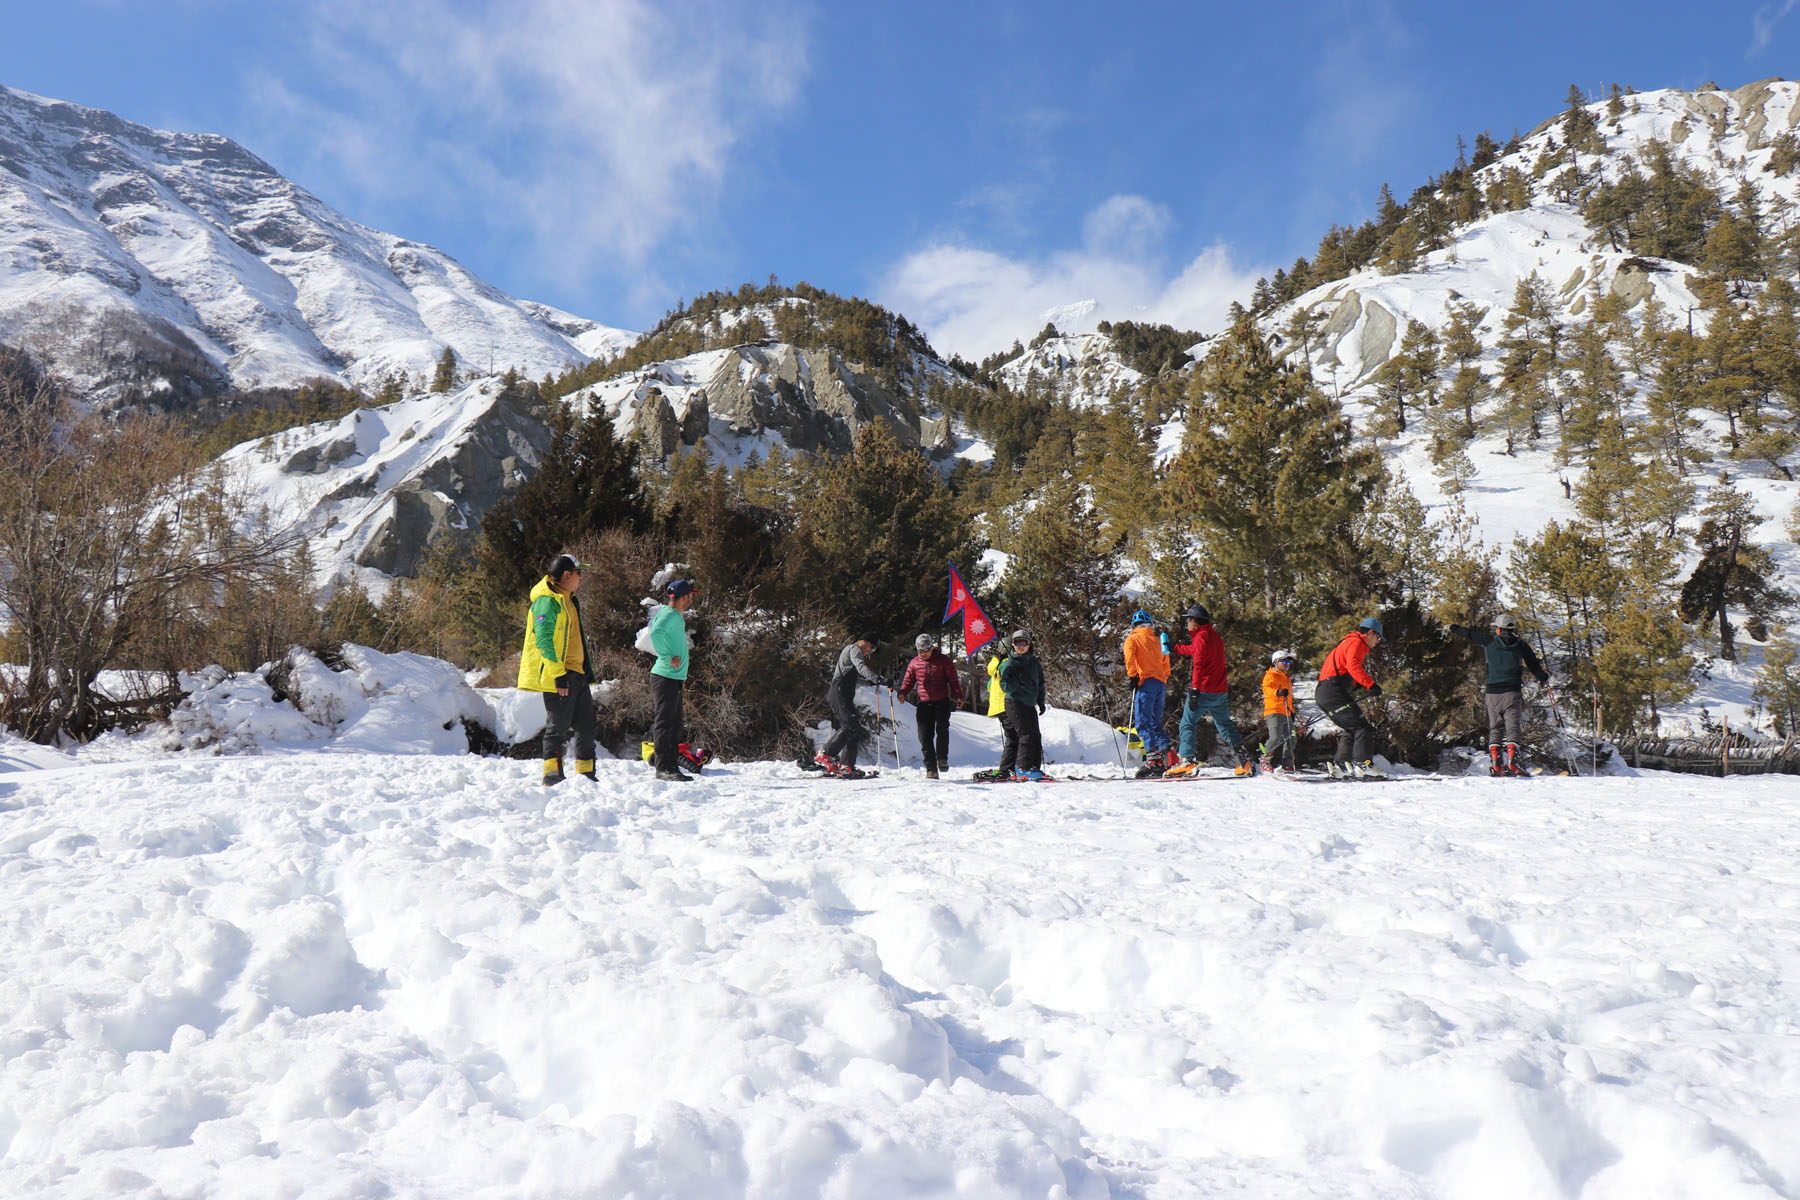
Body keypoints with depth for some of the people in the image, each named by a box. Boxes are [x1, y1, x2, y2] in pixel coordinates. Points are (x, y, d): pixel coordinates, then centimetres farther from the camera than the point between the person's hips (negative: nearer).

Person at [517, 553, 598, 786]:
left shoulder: (568, 600, 20)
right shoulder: (547, 601, -12)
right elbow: (544, 640, -19)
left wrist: (587, 672, 23)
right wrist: (558, 674, -23)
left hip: (577, 673, 10)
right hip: (559, 674, -10)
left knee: (587, 726, 12)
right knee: (558, 727, -6)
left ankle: (586, 775, 21)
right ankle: (552, 777, 0)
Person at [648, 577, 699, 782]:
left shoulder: (676, 616, 16)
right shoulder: (670, 615, -14)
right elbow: (655, 633, -32)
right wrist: (667, 658, -26)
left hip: (674, 678, 10)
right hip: (665, 677, -10)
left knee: (674, 724, 13)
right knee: (665, 723, -7)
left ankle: (672, 766, 18)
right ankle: (663, 768, -4)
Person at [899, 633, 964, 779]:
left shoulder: (943, 660, 3)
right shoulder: (914, 663, 10)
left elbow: (953, 679, 3)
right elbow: (908, 679, 13)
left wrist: (958, 695, -9)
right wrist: (903, 692, -7)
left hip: (942, 701, -2)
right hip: (923, 703, 2)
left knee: (942, 729, -19)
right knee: (925, 736, -2)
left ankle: (942, 759, -3)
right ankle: (931, 769, 2)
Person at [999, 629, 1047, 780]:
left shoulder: (1034, 662, 12)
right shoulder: (1010, 664, -4)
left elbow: (1040, 683, 21)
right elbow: (1004, 686, -10)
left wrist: (1041, 702, 15)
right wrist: (1017, 681, -27)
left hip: (1030, 705, 6)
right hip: (1015, 704, -6)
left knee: (1036, 736, 4)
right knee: (1026, 735, -13)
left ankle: (1035, 766, 12)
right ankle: (1022, 768, -7)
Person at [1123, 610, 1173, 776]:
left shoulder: (1133, 638, 5)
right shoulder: (1158, 639, 21)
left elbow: (1129, 656, -13)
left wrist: (1133, 675, -10)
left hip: (1146, 682, -6)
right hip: (1161, 682, 6)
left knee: (1142, 722, -10)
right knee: (1155, 722, 13)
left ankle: (1153, 756, -23)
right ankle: (1165, 754, 0)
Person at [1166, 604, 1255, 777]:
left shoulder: (1201, 636, -9)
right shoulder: (1215, 636, 17)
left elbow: (1198, 665, -20)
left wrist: (1194, 690, -25)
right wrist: (1174, 649, 46)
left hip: (1204, 691, -8)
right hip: (1221, 692, 8)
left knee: (1188, 724, -2)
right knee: (1225, 725, 14)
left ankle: (1188, 762, -11)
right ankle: (1247, 762, 8)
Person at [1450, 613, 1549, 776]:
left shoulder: (1490, 641, 3)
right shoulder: (1521, 645, 4)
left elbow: (1470, 634, 18)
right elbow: (1534, 665, 12)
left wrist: (1454, 628, 36)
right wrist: (1544, 678, 32)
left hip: (1493, 691, 1)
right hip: (1512, 691, -1)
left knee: (1495, 727, 7)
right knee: (1512, 726, -4)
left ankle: (1494, 762, 0)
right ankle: (1512, 759, -18)